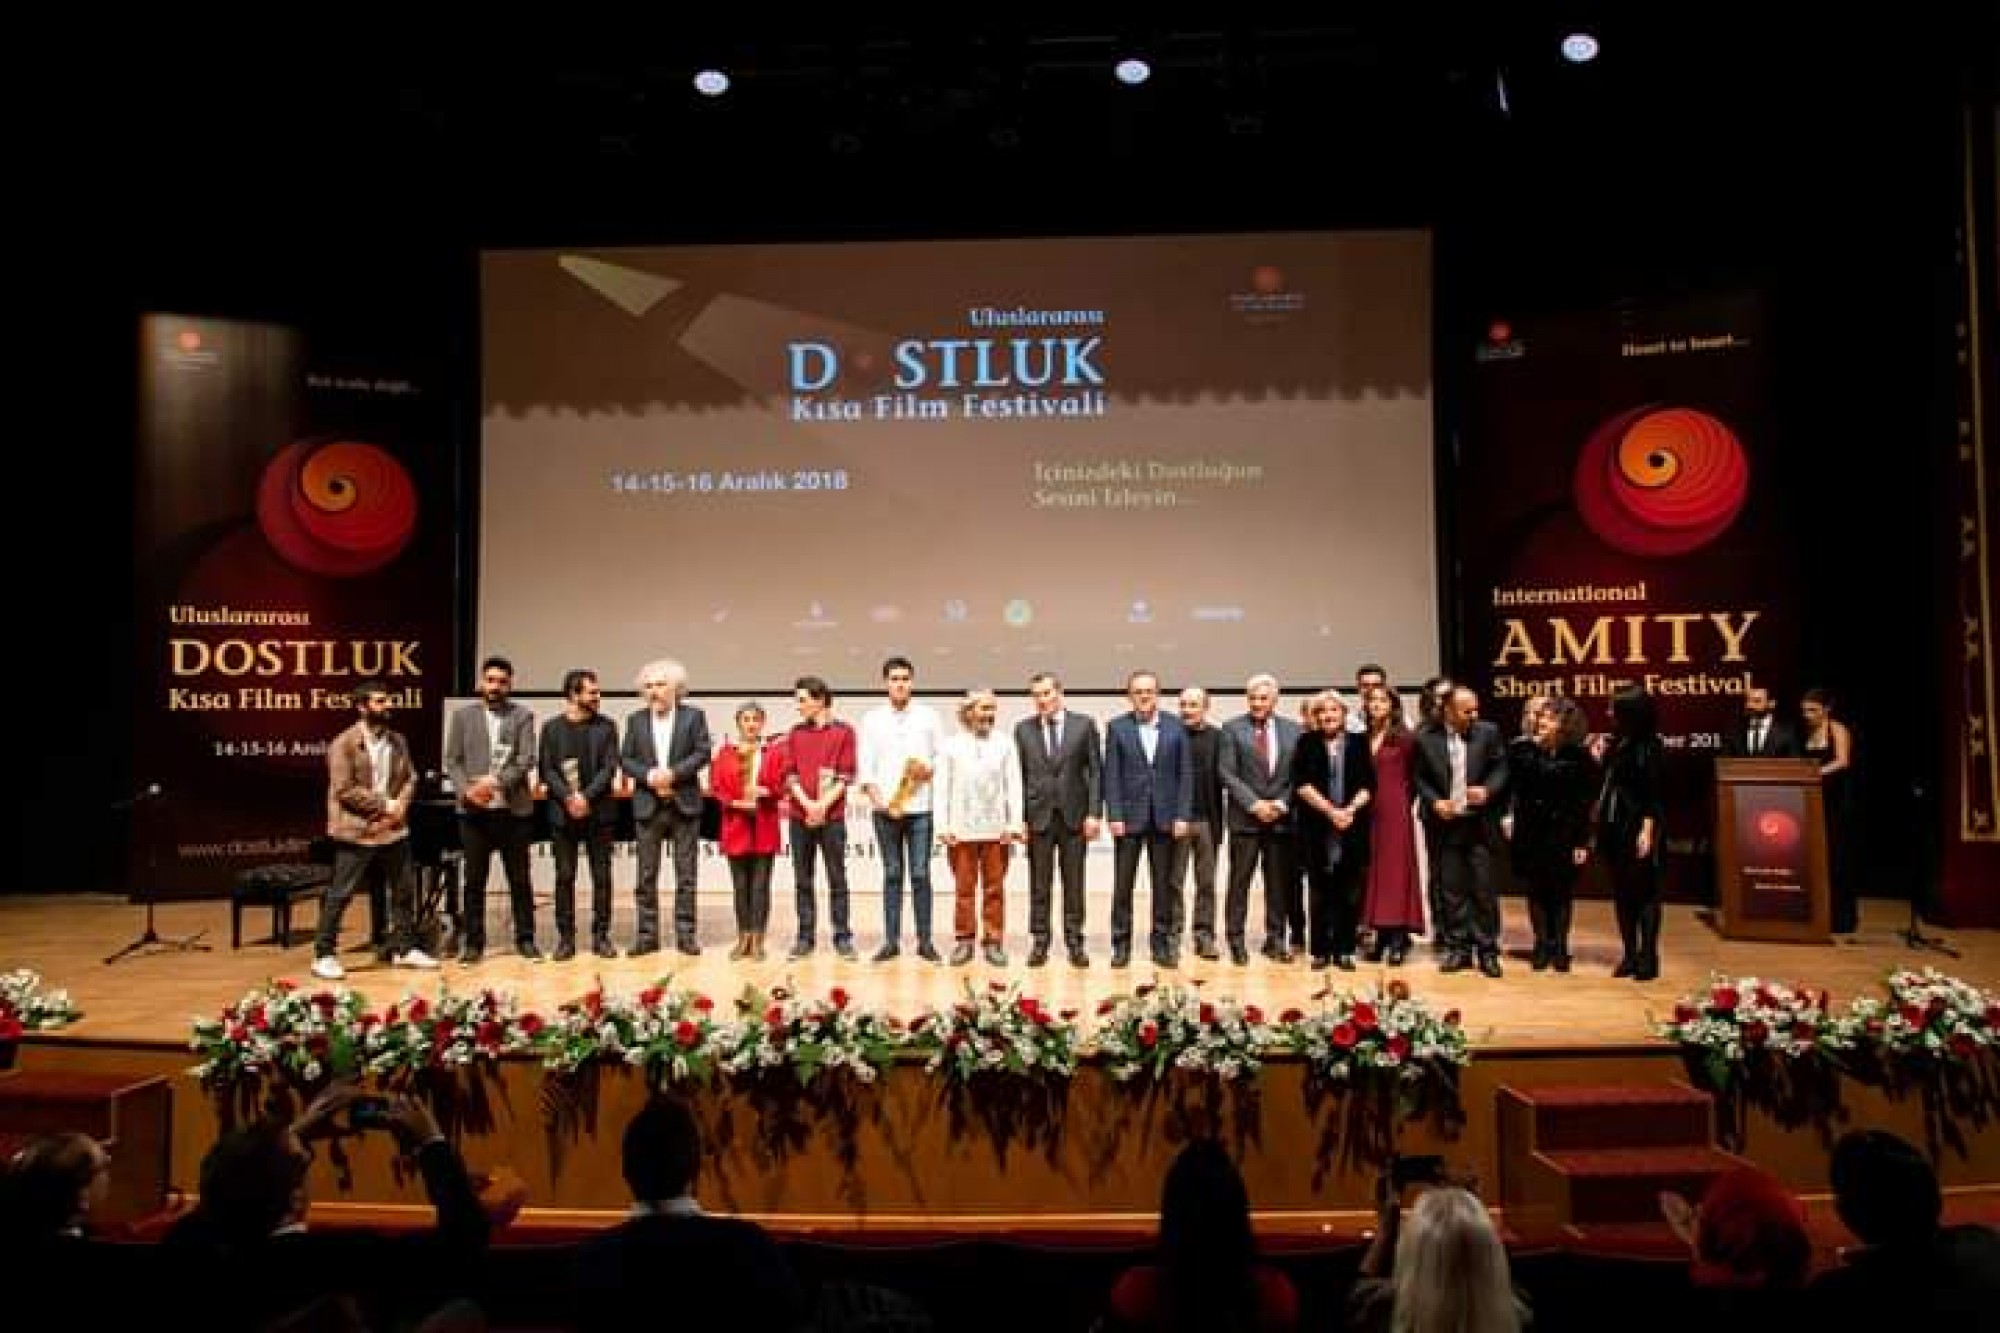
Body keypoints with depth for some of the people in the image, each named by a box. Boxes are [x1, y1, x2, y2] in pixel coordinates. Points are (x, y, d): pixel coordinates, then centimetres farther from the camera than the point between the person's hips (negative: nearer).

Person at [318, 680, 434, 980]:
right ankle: (324, 955, 10)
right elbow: (344, 790, -16)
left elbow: (409, 778, 10)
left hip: (394, 829, 6)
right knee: (339, 896, 1)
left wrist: (400, 807, -8)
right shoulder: (344, 744, -11)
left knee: (403, 891, 12)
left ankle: (403, 948, 24)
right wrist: (384, 805, -16)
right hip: (356, 832, -6)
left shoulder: (397, 741, 9)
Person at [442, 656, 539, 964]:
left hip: (513, 810, -1)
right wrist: (466, 790, -13)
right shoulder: (463, 716, 9)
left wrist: (496, 781, -20)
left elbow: (526, 760, -6)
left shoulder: (523, 716, 4)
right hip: (474, 811, 1)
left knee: (519, 879, 6)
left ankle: (525, 939, 15)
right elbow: (452, 761, 4)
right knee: (474, 880, 6)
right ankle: (473, 942, 15)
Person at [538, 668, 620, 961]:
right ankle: (566, 937, 11)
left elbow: (609, 768, -3)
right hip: (562, 813, 0)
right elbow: (547, 771, 0)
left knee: (602, 876, 3)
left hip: (598, 812, 0)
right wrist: (568, 797, -14)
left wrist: (587, 796, -15)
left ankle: (601, 936, 11)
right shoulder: (552, 728, 5)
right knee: (564, 877, 4)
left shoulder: (606, 727, 5)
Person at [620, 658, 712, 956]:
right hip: (648, 806, 2)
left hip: (685, 804, -2)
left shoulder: (694, 716, 2)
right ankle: (647, 935, 11)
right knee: (646, 874, 4)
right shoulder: (636, 720, 9)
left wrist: (673, 773, -16)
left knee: (686, 873, 2)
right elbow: (625, 760, 5)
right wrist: (649, 776, -13)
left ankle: (686, 934, 8)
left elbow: (702, 753, -5)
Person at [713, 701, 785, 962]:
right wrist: (735, 803, -12)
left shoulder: (776, 752, 5)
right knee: (740, 885, 6)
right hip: (735, 826, 1)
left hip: (765, 827, -1)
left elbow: (782, 783, 0)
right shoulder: (724, 753, 7)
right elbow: (716, 786, 2)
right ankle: (743, 938, 15)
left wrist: (765, 791, -18)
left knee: (760, 884, -1)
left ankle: (758, 940, 5)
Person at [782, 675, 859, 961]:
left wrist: (823, 804, -13)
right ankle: (805, 938, 12)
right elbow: (790, 774, 4)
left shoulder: (843, 731, 1)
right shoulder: (795, 734, 10)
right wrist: (808, 804, -10)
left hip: (832, 816, -3)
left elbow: (846, 775, -4)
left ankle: (843, 937, 6)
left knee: (837, 878, 1)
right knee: (803, 879, 6)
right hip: (800, 816, 3)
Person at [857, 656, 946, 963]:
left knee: (920, 875, -1)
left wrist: (929, 769, -13)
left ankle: (925, 941, 6)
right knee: (892, 875, 6)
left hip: (919, 808, -1)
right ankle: (891, 941, 11)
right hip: (885, 809, 1)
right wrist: (880, 802, -8)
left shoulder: (928, 716, 5)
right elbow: (865, 768, 3)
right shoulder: (872, 719, 6)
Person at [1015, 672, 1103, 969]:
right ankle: (1039, 943, 14)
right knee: (1039, 885, 6)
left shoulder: (1084, 724, 2)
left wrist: (1094, 813, -7)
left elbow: (1095, 771, 0)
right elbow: (1019, 776, 5)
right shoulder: (1023, 729, 6)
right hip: (1038, 816, 1)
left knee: (1074, 884, 5)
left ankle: (1074, 943, 14)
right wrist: (1019, 818, -2)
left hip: (1074, 815, -1)